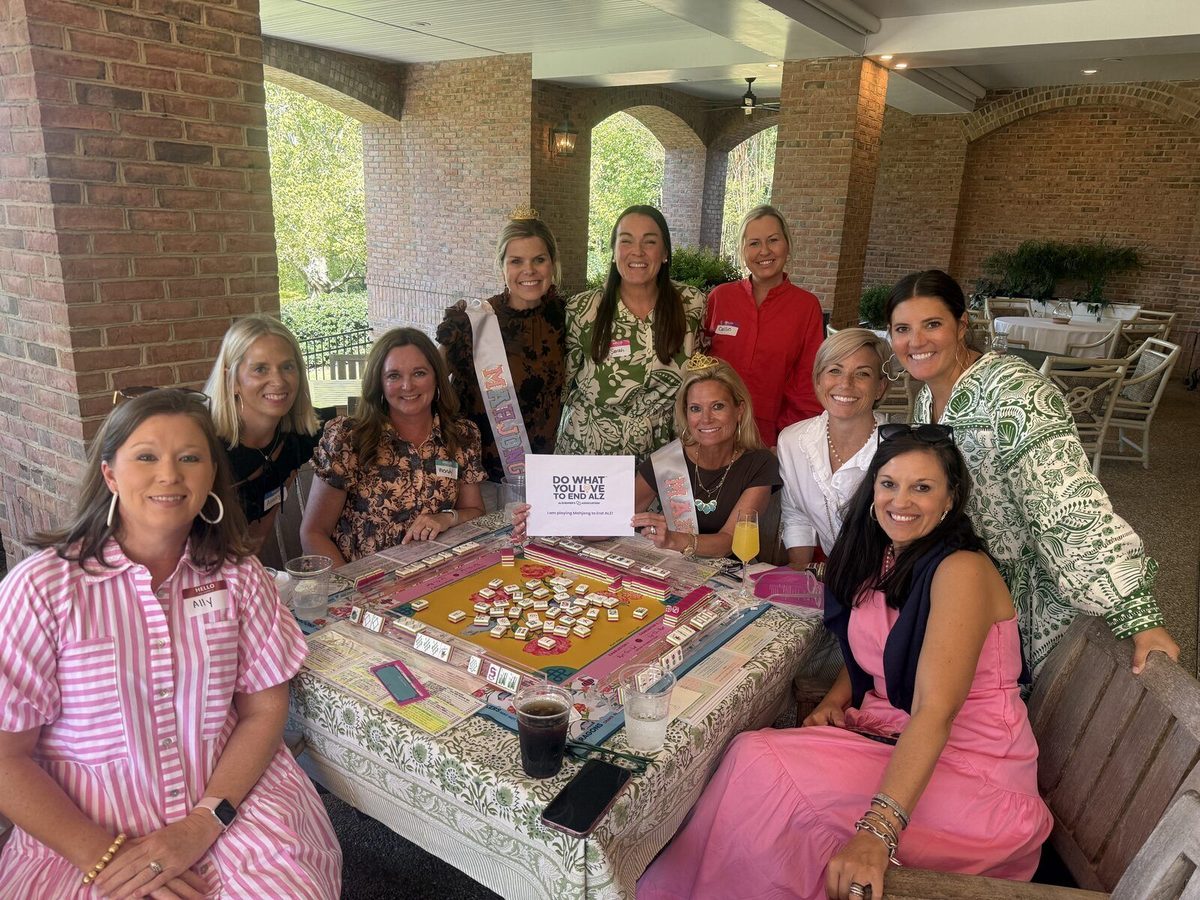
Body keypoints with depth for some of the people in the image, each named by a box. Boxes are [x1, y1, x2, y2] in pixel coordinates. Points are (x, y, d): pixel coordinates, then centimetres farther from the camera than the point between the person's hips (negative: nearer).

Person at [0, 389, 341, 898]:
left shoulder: (236, 574, -1)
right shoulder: (42, 586, -9)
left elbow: (264, 709, 0)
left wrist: (203, 824, -13)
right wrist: (102, 858, -14)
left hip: (227, 794, 2)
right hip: (83, 826, -1)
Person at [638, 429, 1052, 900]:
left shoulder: (961, 569, -19)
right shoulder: (879, 555, 5)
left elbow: (935, 710, -29)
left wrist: (876, 833, -37)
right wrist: (835, 700, -2)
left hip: (969, 769, -6)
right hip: (891, 739, 7)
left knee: (762, 766, -24)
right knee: (755, 753, -19)